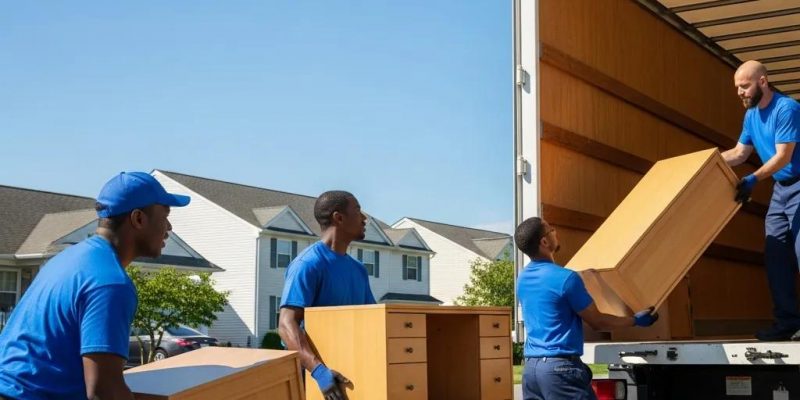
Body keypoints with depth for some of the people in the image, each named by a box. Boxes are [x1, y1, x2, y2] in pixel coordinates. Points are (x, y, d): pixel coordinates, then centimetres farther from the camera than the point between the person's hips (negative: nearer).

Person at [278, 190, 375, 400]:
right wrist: (319, 370, -36)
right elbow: (287, 324, -24)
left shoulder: (358, 269, 14)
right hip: (313, 375, -8)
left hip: (351, 372, 8)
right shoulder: (308, 264, -14)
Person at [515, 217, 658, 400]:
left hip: (530, 367, 8)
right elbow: (597, 321, -4)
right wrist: (636, 320, 10)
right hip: (560, 367, -8)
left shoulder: (522, 279, 11)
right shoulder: (565, 278, -13)